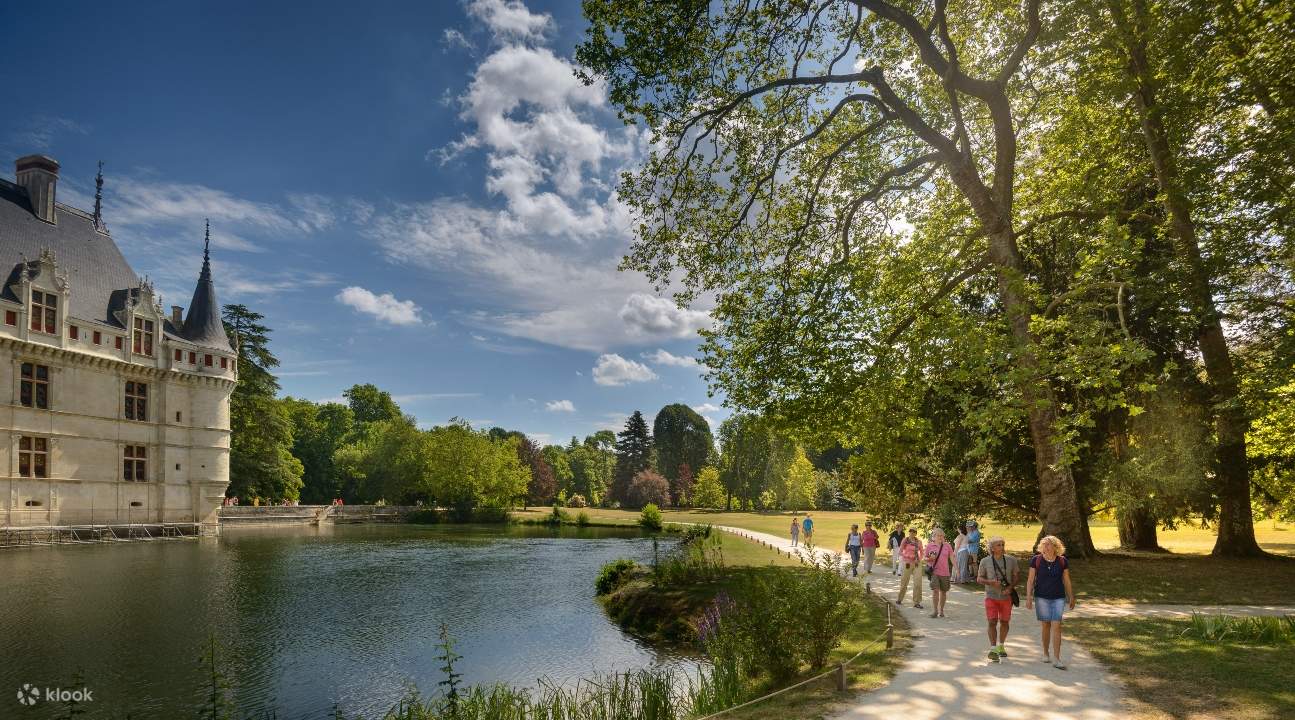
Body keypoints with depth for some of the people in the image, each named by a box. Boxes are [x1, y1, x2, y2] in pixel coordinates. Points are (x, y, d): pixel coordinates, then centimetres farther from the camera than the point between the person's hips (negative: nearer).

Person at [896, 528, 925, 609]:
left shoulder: (918, 542, 3)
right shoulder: (905, 540, -2)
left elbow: (921, 552, 16)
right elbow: (900, 552, 1)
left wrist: (919, 559, 0)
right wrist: (906, 558, -11)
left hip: (917, 563, 1)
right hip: (907, 563, -1)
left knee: (918, 582, -8)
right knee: (904, 581, 8)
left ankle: (916, 602, -1)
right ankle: (900, 599, 27)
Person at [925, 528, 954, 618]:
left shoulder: (947, 546, 7)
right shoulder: (929, 546, 3)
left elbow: (952, 558, 6)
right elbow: (925, 558, 8)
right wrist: (930, 558, -14)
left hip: (945, 572, 2)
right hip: (934, 571, -2)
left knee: (943, 591, 9)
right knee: (935, 590, -12)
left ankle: (941, 610, 24)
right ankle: (935, 610, -6)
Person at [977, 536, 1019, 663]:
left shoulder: (1011, 560, -3)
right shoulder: (985, 561, -6)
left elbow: (1017, 575, 5)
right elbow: (979, 579, 0)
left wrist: (1010, 587, -12)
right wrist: (991, 582, -20)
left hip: (1006, 596, 2)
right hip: (991, 596, -2)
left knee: (1004, 622, 13)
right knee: (992, 622, -9)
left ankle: (1001, 646, 33)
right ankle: (993, 649, -8)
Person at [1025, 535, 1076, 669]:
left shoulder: (1063, 561, -2)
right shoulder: (1036, 560, -5)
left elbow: (1066, 581, 8)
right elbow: (1030, 580, -2)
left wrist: (1071, 598, 12)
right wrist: (1028, 597, -7)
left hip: (1058, 598, 0)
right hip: (1041, 598, 0)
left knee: (1056, 627, -7)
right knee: (1045, 626, 8)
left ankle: (1056, 659, -5)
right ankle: (1046, 653, 27)